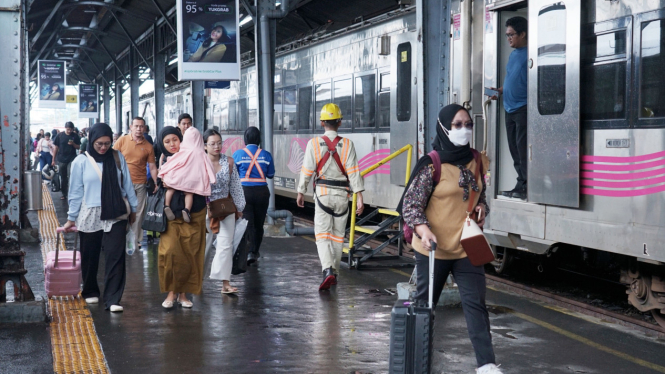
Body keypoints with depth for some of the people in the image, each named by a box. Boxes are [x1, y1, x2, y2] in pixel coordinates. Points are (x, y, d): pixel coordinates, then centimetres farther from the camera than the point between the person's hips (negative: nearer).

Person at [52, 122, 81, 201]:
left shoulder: (75, 136, 1)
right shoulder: (60, 136, 1)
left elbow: (78, 147, 7)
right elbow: (55, 147, 5)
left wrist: (73, 144, -15)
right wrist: (53, 159, 5)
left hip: (71, 159, -1)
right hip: (61, 160, 1)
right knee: (63, 177, 10)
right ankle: (64, 194, 21)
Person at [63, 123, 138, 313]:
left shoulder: (118, 158, 2)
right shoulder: (81, 161, -3)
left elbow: (127, 184, 8)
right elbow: (76, 192, 1)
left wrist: (133, 208, 12)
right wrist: (72, 218, 3)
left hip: (115, 216, 1)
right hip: (90, 216, 0)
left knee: (115, 256, -7)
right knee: (90, 258, 11)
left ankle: (112, 299, -6)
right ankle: (90, 292, 31)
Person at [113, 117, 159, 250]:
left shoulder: (148, 146, 3)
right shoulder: (122, 140, 0)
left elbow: (152, 167, 7)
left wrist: (156, 183, -2)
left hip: (140, 184, 1)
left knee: (138, 213, 5)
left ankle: (135, 240, 15)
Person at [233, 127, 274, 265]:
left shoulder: (238, 154, -5)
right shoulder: (266, 155, -2)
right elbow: (271, 174, 7)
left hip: (244, 191, -1)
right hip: (261, 191, 2)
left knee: (247, 222, -3)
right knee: (259, 223, 14)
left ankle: (249, 252, -18)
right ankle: (255, 251, 22)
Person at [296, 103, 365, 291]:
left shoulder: (314, 143, -4)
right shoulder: (347, 144, -2)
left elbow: (307, 170, -2)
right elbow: (353, 172, -7)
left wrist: (301, 192, 10)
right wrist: (359, 196, -7)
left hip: (323, 193, -2)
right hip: (342, 194, 2)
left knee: (322, 234, -1)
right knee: (338, 235, 14)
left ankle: (328, 270, -22)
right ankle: (335, 273, 22)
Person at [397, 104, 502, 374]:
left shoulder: (479, 162, 6)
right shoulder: (432, 165, -12)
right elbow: (411, 204, -14)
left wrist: (482, 208, 0)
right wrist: (423, 230, -31)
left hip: (468, 248, 4)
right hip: (434, 249, -4)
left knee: (475, 303, -3)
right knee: (425, 302, 11)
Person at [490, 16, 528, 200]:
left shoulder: (529, 54, -8)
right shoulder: (513, 55, 18)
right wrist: (500, 90, 11)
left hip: (523, 107, -9)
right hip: (510, 108, 9)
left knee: (522, 147, -9)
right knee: (514, 148, 8)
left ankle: (525, 186, -6)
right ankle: (521, 185, 12)